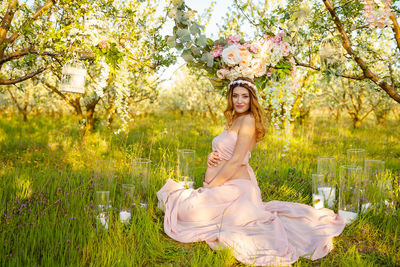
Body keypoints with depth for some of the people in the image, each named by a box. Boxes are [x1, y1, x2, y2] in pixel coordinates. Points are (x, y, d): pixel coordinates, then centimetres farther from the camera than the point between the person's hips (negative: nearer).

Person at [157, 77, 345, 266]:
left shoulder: (248, 120, -14)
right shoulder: (234, 120, 16)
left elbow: (236, 161, -19)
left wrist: (210, 186, -14)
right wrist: (212, 156, 0)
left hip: (234, 187, -10)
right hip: (224, 185, 10)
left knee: (185, 210, -16)